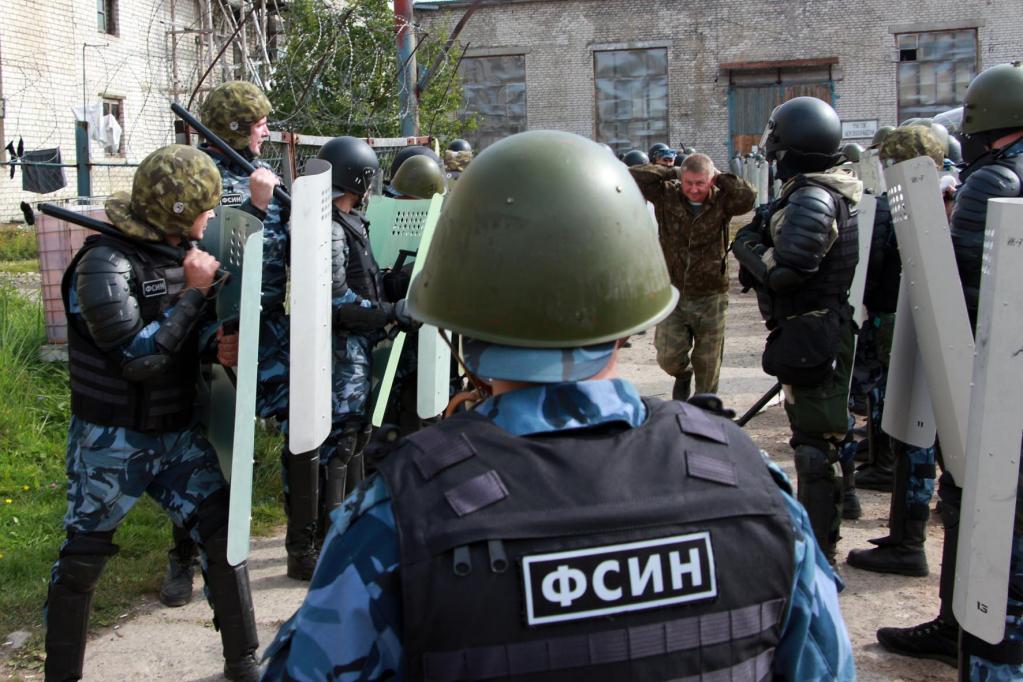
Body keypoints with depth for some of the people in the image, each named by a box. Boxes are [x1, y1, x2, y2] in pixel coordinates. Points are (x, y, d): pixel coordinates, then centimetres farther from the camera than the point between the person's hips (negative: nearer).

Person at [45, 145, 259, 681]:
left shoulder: (183, 254, 2)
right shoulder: (104, 263, -18)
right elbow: (139, 356, -24)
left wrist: (224, 348, -9)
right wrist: (193, 291, -19)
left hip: (179, 435, 6)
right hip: (112, 441, -6)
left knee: (224, 536, 4)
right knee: (82, 559, 6)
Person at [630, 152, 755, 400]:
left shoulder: (721, 201, -7)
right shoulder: (667, 195, -6)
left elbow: (749, 196, -27)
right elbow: (632, 177, -14)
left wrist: (721, 178, -14)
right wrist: (671, 173, -12)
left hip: (710, 298, 0)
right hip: (673, 294, 0)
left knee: (708, 365, 10)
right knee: (668, 357, -5)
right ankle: (683, 375, 32)